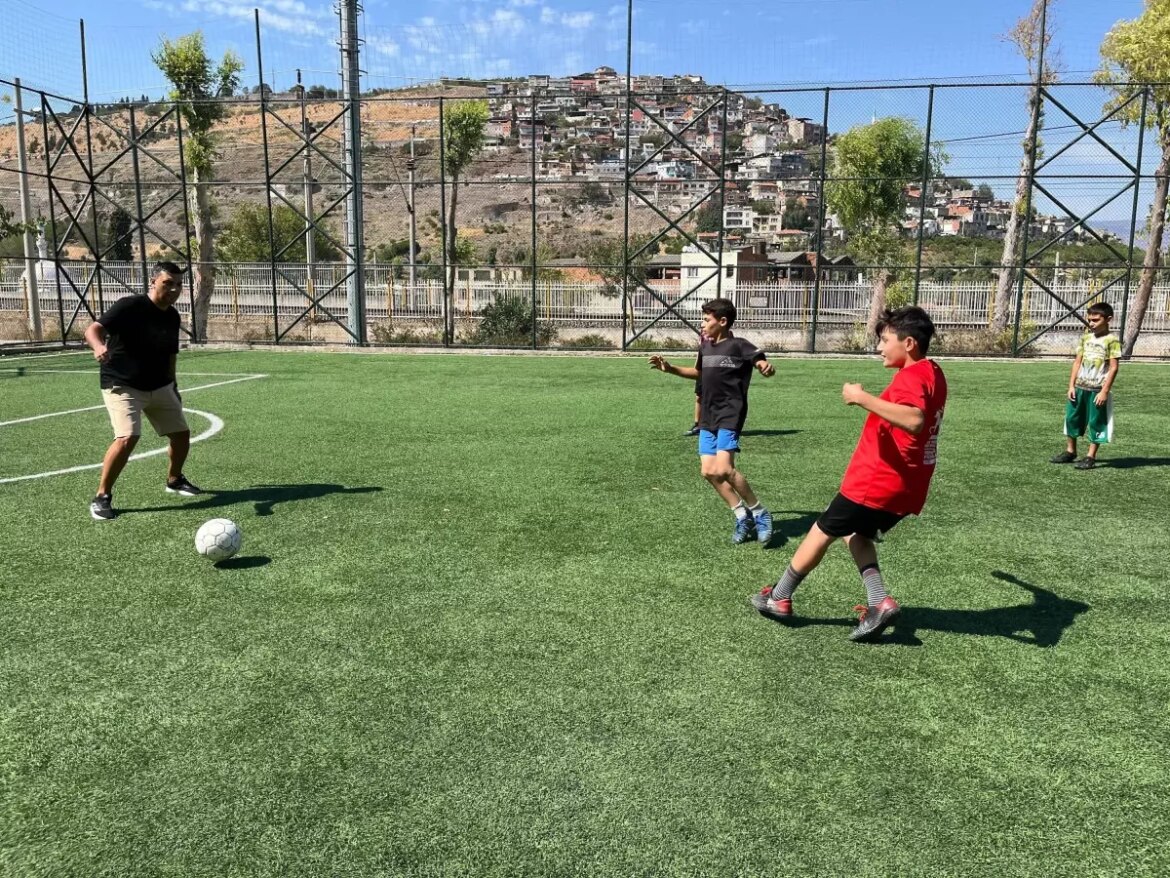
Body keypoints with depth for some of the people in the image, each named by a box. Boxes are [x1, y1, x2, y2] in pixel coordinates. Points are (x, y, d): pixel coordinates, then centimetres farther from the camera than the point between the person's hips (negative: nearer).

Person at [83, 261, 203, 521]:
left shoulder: (172, 316, 4)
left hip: (159, 387, 7)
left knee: (181, 433, 10)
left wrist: (173, 386, 21)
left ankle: (174, 480, 37)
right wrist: (99, 346, -49)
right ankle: (102, 497, -7)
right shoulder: (130, 306, -18)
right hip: (123, 387, -7)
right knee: (127, 438, -23)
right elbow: (93, 329, -27)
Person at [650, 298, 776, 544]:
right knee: (709, 471, 2)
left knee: (723, 469, -21)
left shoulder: (739, 346, -10)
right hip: (708, 417, 8)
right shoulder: (705, 347, 11)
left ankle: (759, 513, -2)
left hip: (730, 415, -8)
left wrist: (767, 367, -42)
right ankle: (743, 517, 15)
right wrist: (669, 369, 19)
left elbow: (763, 363, -18)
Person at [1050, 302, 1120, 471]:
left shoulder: (1111, 340, -8)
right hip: (1079, 387, 6)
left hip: (1097, 390, -6)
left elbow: (1113, 367, -11)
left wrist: (1104, 391, -15)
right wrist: (1071, 385, 5)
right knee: (1072, 418, 12)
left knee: (1096, 423, 2)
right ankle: (1070, 451, 26)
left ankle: (1090, 456, 9)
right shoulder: (1085, 338, 8)